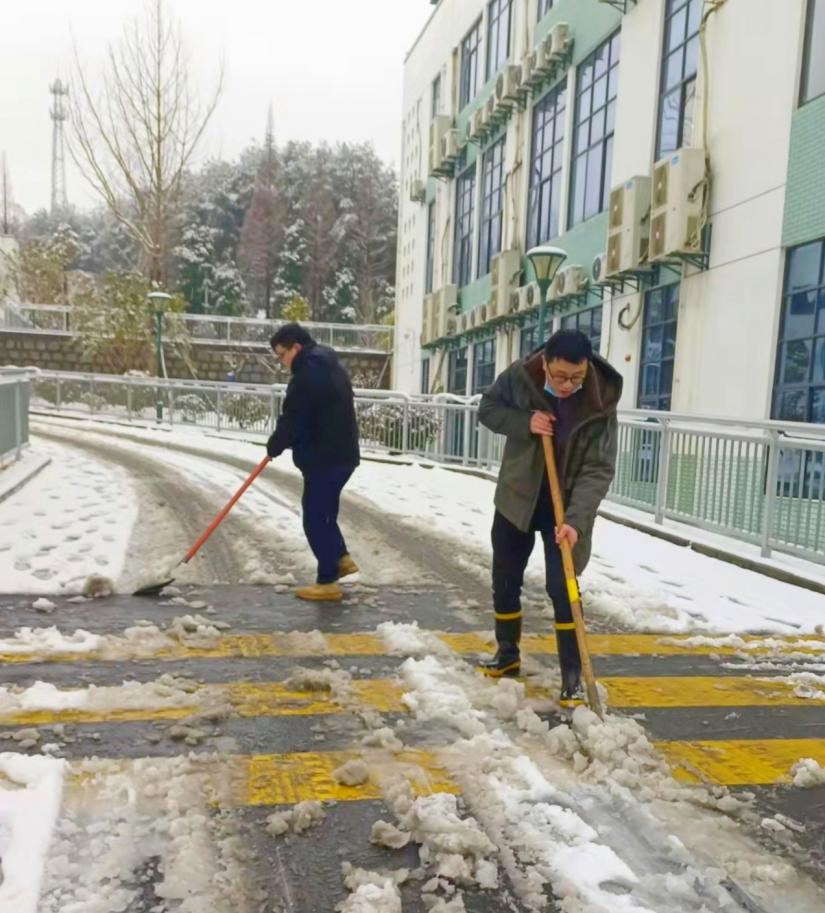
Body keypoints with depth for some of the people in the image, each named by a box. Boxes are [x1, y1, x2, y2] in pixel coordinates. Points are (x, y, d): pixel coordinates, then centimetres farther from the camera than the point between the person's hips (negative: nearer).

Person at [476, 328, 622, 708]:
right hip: (516, 497, 3)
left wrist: (576, 519, -37)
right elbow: (488, 409, -2)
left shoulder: (600, 402, -22)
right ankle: (507, 654, 32)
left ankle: (573, 676, 5)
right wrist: (524, 423, -22)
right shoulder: (519, 377, -17)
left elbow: (598, 470, -24)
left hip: (565, 506, -3)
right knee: (504, 580, 11)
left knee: (561, 588, -8)